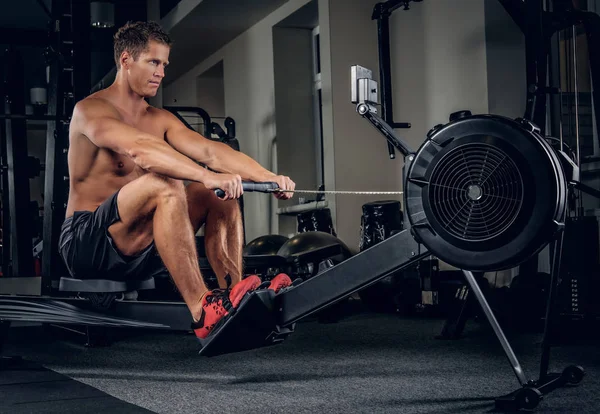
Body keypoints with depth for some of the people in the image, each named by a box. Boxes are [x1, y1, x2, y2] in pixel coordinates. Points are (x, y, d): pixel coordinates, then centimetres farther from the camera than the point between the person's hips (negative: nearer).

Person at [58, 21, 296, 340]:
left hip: (137, 246, 8)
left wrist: (268, 177, -19)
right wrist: (207, 176, -45)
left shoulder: (160, 119, 12)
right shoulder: (90, 110, -11)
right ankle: (201, 309, -40)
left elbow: (210, 150, -3)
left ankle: (234, 294, -20)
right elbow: (141, 149, -31)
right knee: (165, 185, -33)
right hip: (86, 242, -8)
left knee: (220, 194, -7)